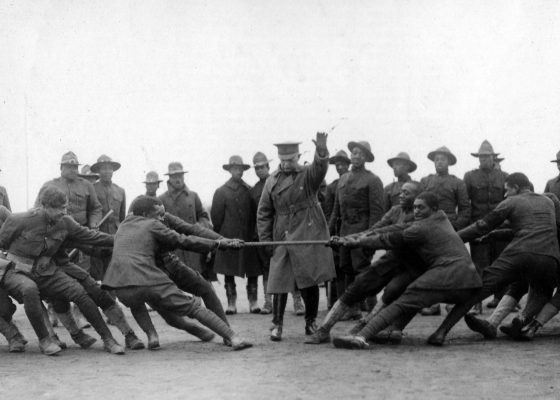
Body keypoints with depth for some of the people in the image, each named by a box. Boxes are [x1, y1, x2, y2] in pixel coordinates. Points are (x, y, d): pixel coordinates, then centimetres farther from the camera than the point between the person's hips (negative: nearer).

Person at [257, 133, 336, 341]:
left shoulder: (309, 174, 3)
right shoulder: (272, 181, 8)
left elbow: (321, 167, -22)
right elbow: (263, 213, 11)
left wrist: (321, 150, -44)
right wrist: (265, 240, 3)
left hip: (308, 237, -1)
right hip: (282, 240, 2)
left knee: (309, 281, 2)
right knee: (279, 281, -2)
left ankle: (311, 321, 18)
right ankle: (277, 324, 8)